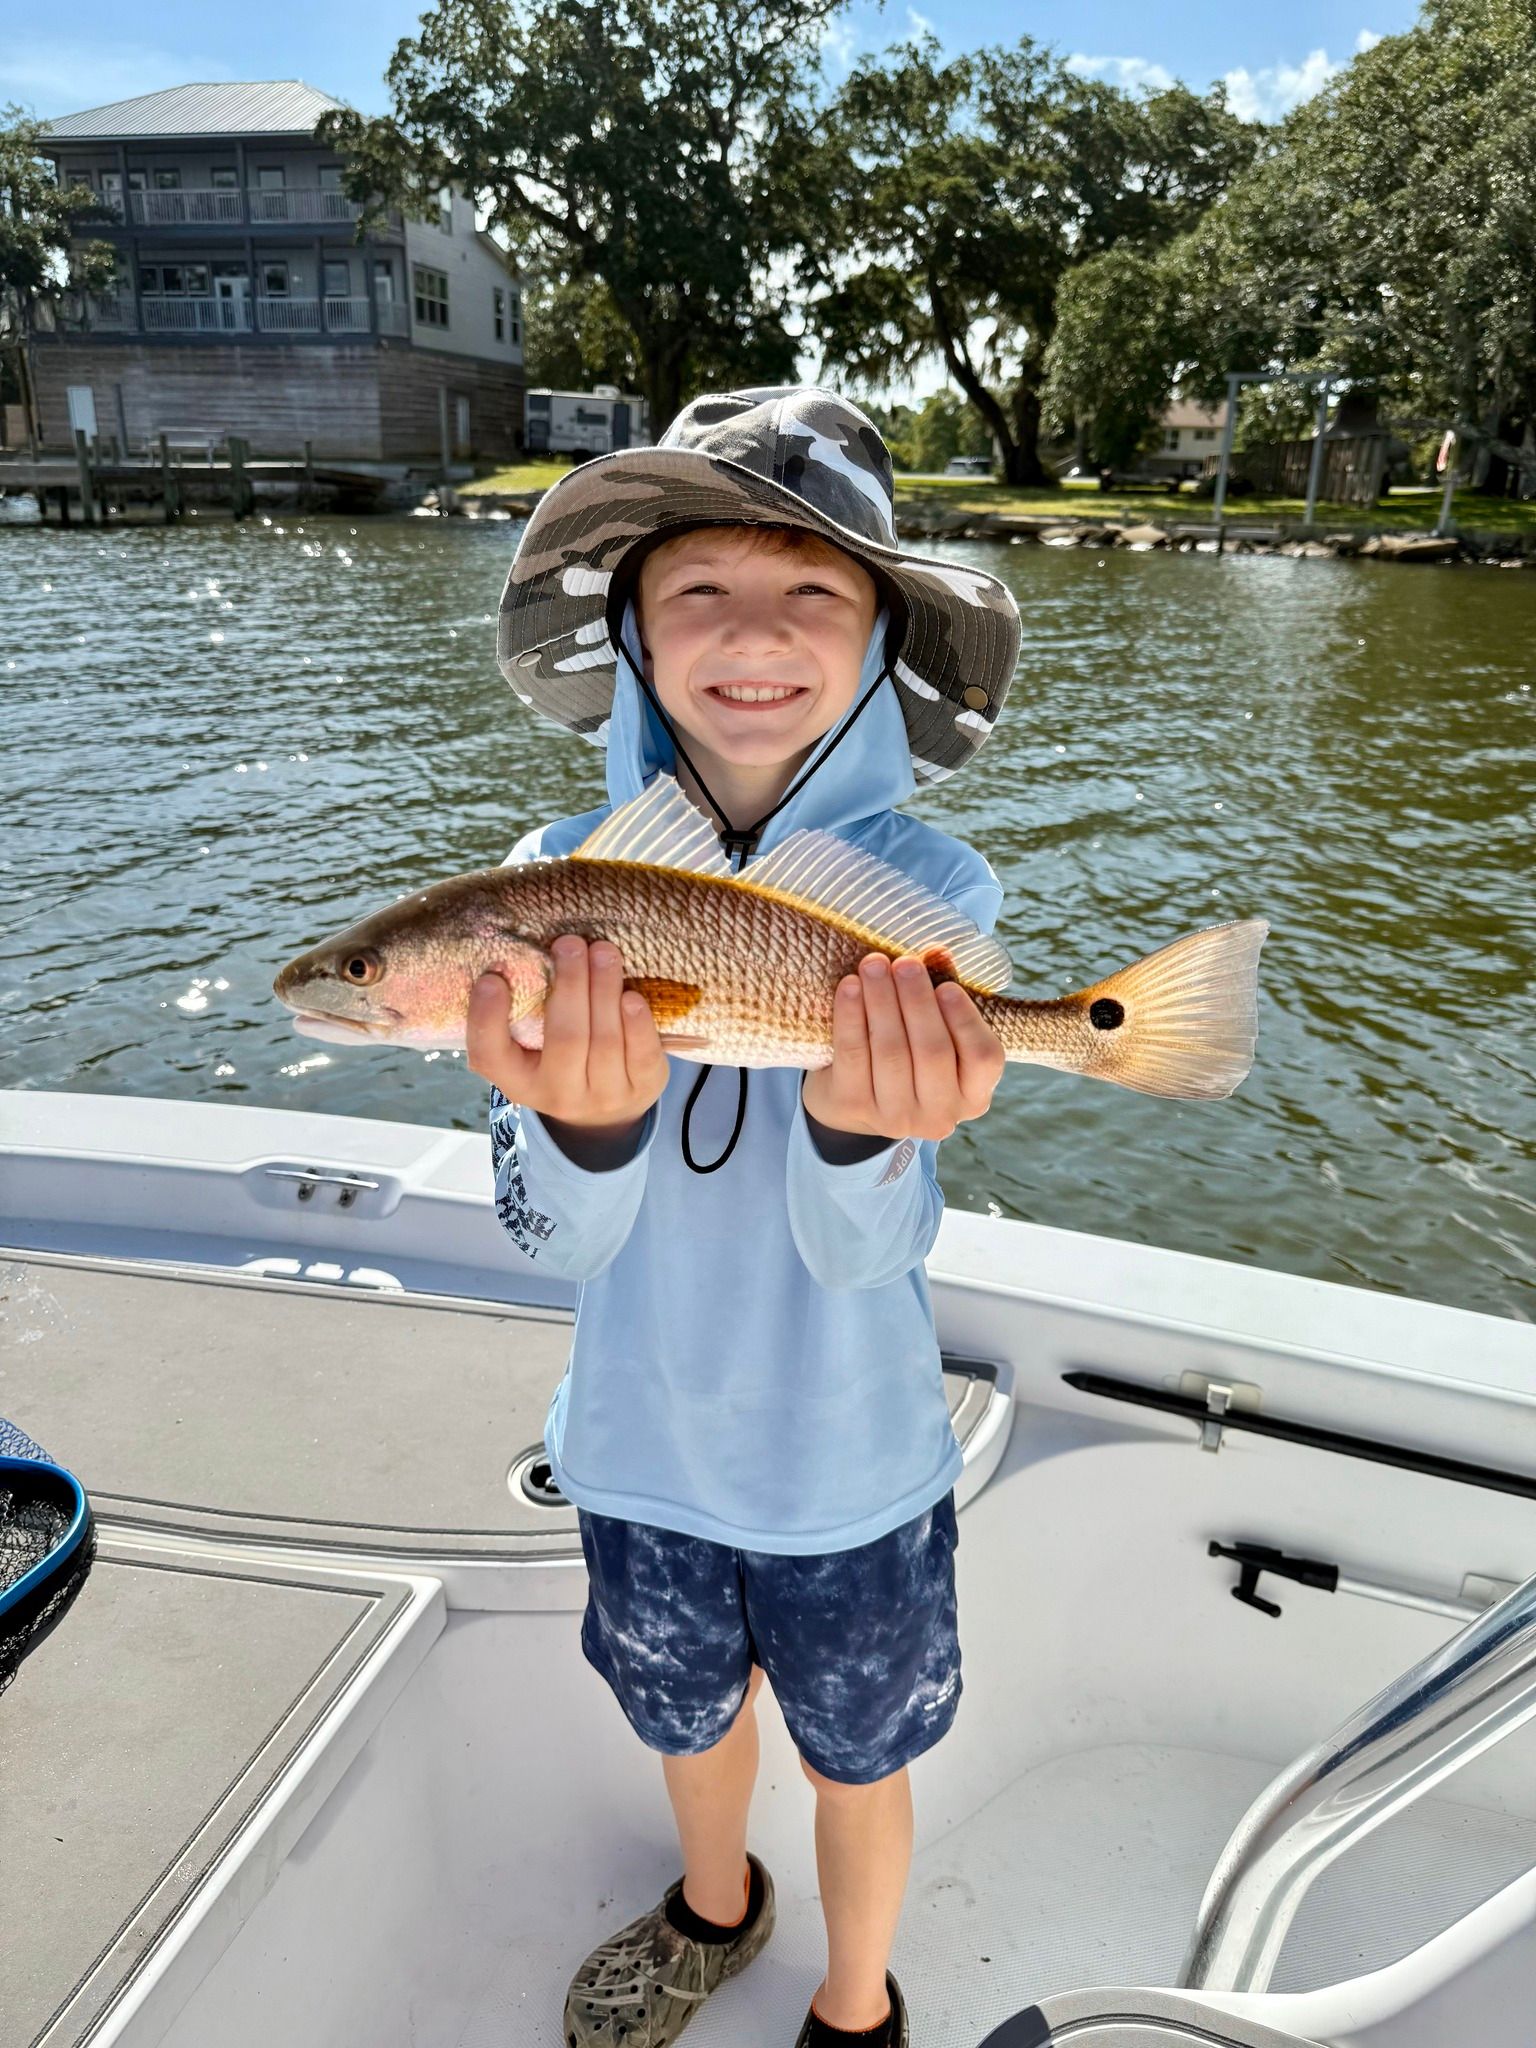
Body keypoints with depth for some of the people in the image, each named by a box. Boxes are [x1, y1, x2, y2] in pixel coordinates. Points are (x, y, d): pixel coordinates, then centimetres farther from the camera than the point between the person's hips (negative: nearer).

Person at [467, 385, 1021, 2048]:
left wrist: (865, 1123, -47)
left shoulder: (927, 890, -20)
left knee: (856, 1759, 22)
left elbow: (865, 1249, -24)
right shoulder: (563, 878, -16)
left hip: (850, 1457, -2)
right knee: (686, 1711, 28)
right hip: (642, 1434, 3)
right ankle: (715, 1909, 63)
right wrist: (590, 1113, -43)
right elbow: (554, 1236, -20)